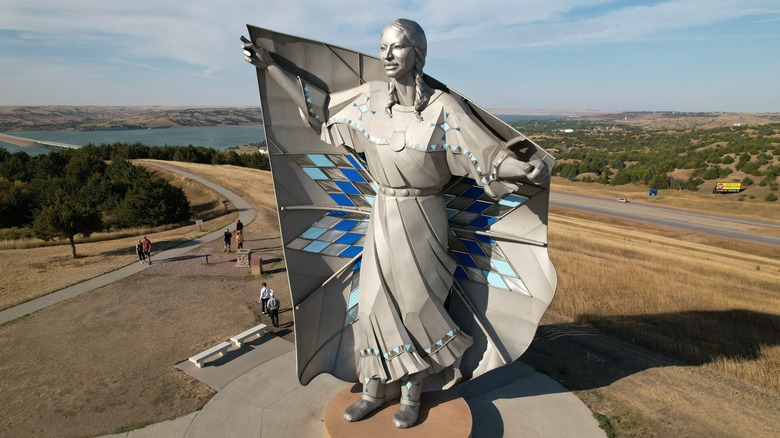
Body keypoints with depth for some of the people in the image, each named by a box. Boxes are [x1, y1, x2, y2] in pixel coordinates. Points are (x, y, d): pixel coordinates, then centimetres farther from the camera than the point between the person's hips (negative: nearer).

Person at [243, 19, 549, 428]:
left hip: (422, 218, -3)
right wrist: (269, 65, 12)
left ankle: (412, 394, 29)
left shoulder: (442, 107, -12)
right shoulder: (369, 98, 0)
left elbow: (489, 153, -14)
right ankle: (372, 391, 29)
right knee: (375, 303, 8)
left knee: (416, 305, 6)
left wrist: (527, 169, -33)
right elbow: (316, 105, 9)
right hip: (383, 215, 4)